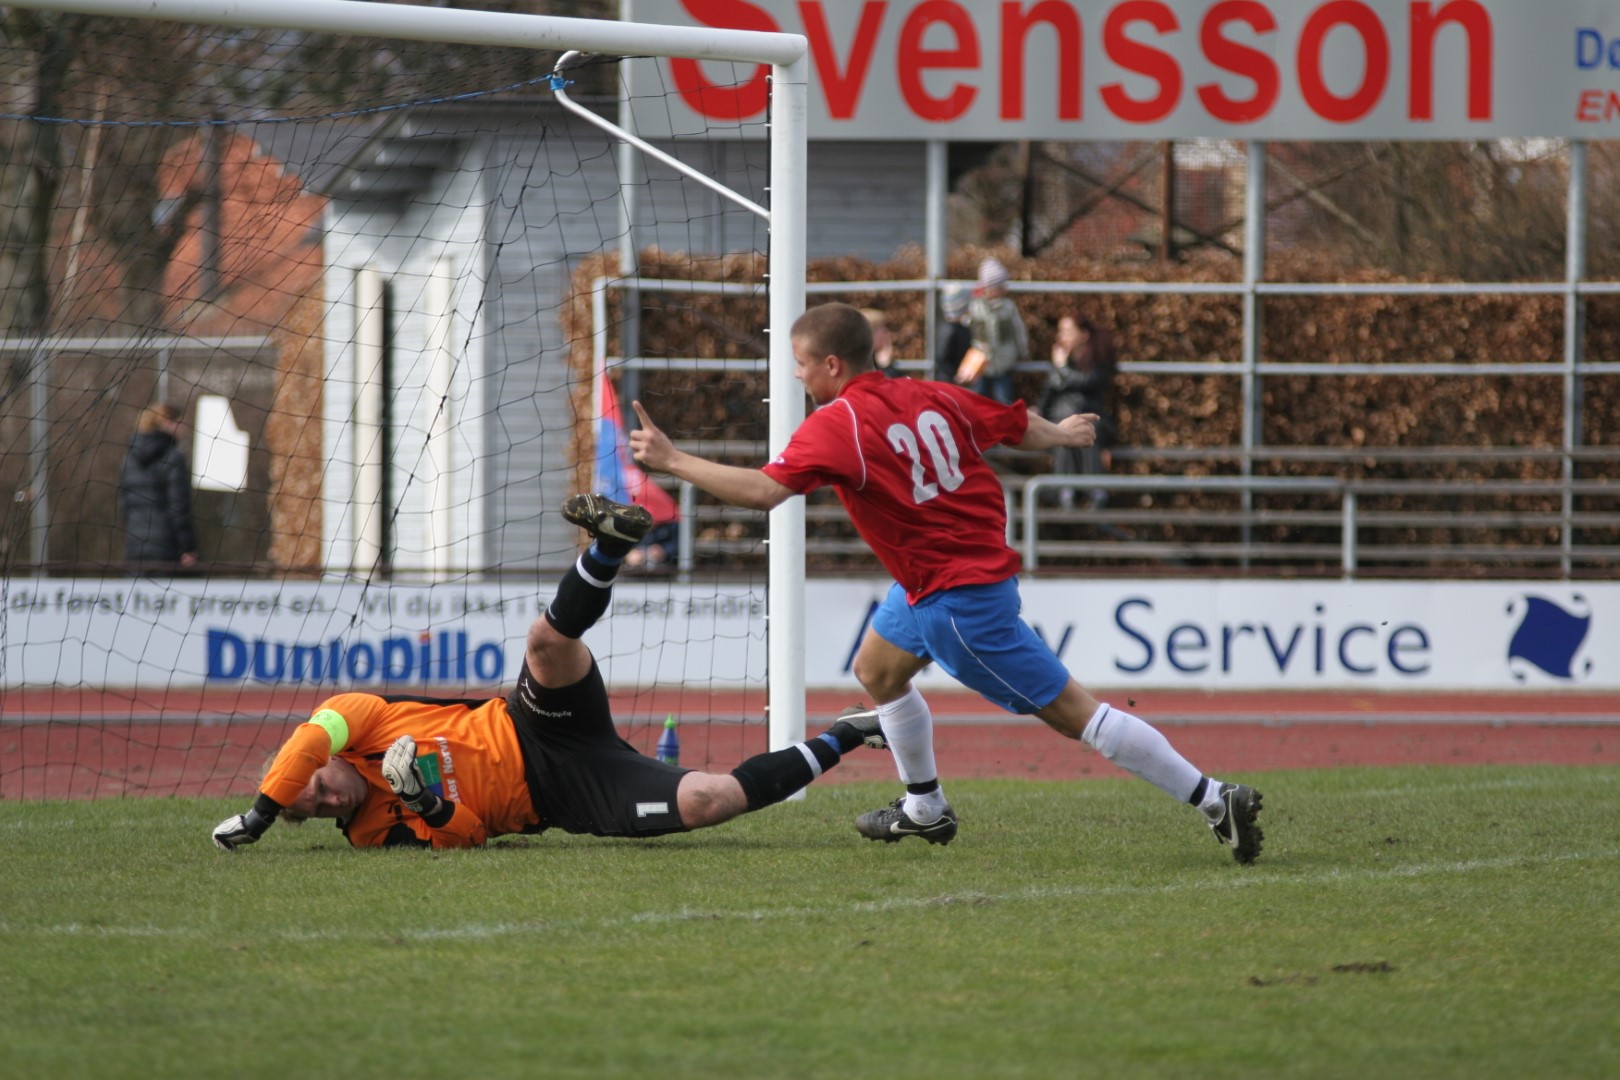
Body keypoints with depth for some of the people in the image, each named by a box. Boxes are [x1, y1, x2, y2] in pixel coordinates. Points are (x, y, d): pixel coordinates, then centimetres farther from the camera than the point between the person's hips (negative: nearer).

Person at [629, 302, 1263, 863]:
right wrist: (1062, 435, 35)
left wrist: (672, 461, -21)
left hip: (959, 597, -9)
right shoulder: (930, 397, 2)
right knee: (876, 671, 26)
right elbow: (1019, 426, 12)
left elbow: (762, 491, -30)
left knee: (1071, 713, -6)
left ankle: (1218, 803, -7)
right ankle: (925, 810, 39)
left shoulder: (836, 426, -21)